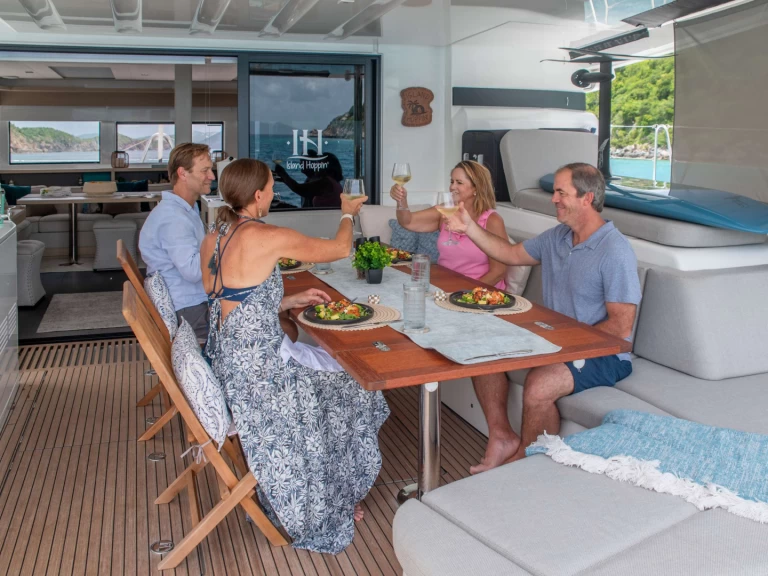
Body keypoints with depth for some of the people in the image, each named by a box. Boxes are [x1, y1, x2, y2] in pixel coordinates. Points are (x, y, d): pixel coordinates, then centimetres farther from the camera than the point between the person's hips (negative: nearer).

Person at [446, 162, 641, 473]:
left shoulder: (615, 252, -20)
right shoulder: (556, 237, 7)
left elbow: (620, 327, -21)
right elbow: (511, 254, 19)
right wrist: (469, 228, 8)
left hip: (603, 354, -8)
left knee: (539, 384, -33)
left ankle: (523, 460, -5)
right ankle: (501, 436, 4)